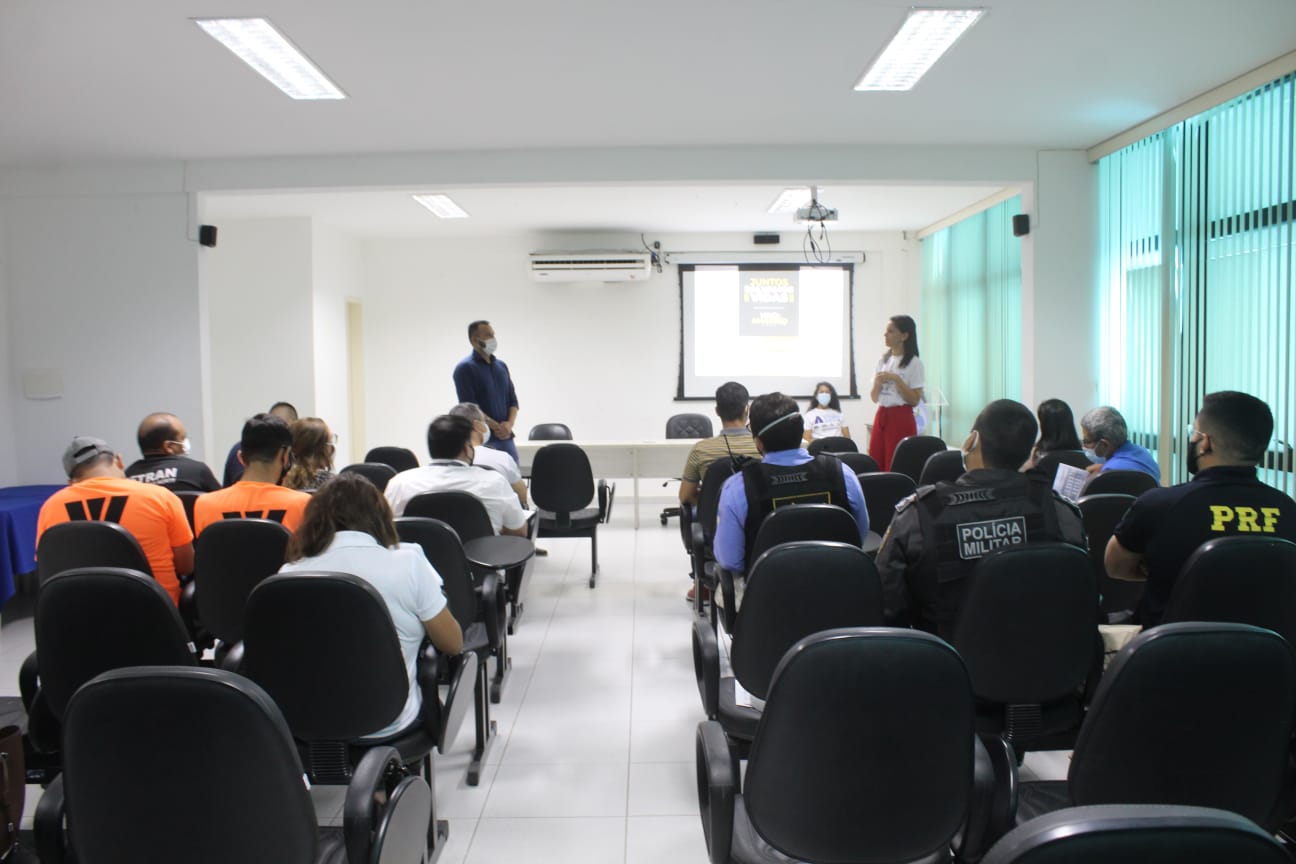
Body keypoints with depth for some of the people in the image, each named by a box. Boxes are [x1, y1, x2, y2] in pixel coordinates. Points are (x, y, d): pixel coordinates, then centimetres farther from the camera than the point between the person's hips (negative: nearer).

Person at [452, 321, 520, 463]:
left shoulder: (501, 366, 14)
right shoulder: (465, 368, -5)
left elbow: (513, 400, 14)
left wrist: (509, 424, -6)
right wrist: (497, 427, -14)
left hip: (506, 437, 6)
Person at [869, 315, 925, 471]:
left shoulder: (914, 363, -6)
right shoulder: (883, 360, 11)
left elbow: (915, 400, -10)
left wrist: (896, 379, -16)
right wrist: (877, 383, -7)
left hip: (901, 419, -6)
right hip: (881, 417, 6)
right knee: (875, 466, 3)